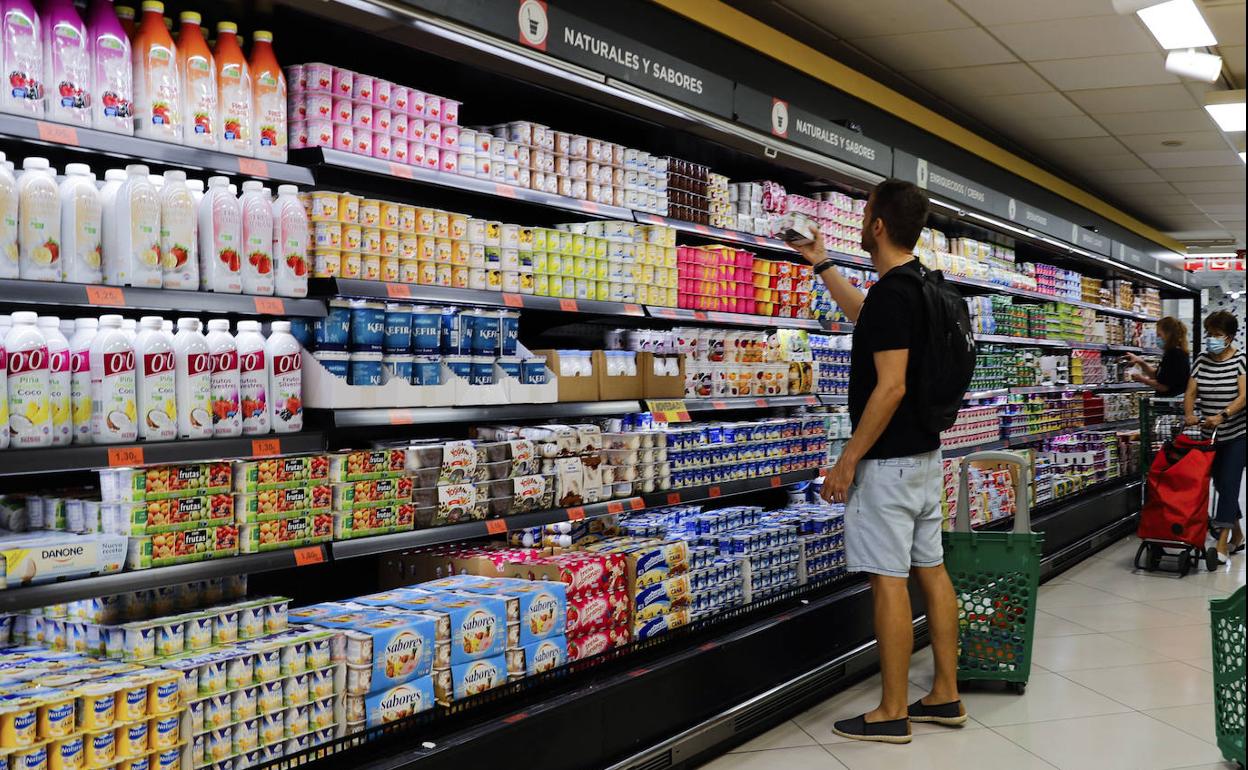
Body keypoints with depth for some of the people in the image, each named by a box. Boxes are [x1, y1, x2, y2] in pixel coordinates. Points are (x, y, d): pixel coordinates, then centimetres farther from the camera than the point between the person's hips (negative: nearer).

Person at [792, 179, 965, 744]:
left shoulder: (892, 292, -19)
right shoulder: (919, 286, 11)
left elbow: (891, 387, -24)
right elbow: (864, 314, 33)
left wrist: (848, 460, -18)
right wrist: (820, 263, 40)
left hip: (889, 460, -10)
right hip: (924, 452, 10)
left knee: (888, 582, -4)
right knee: (930, 570, 12)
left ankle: (892, 714, 4)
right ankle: (945, 696, 21)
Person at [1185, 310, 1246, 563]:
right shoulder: (1202, 360, 4)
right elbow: (1191, 393, 1)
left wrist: (1222, 415, -32)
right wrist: (1189, 414, -19)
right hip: (1210, 435, 5)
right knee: (1220, 483, 12)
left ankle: (1222, 545, -14)